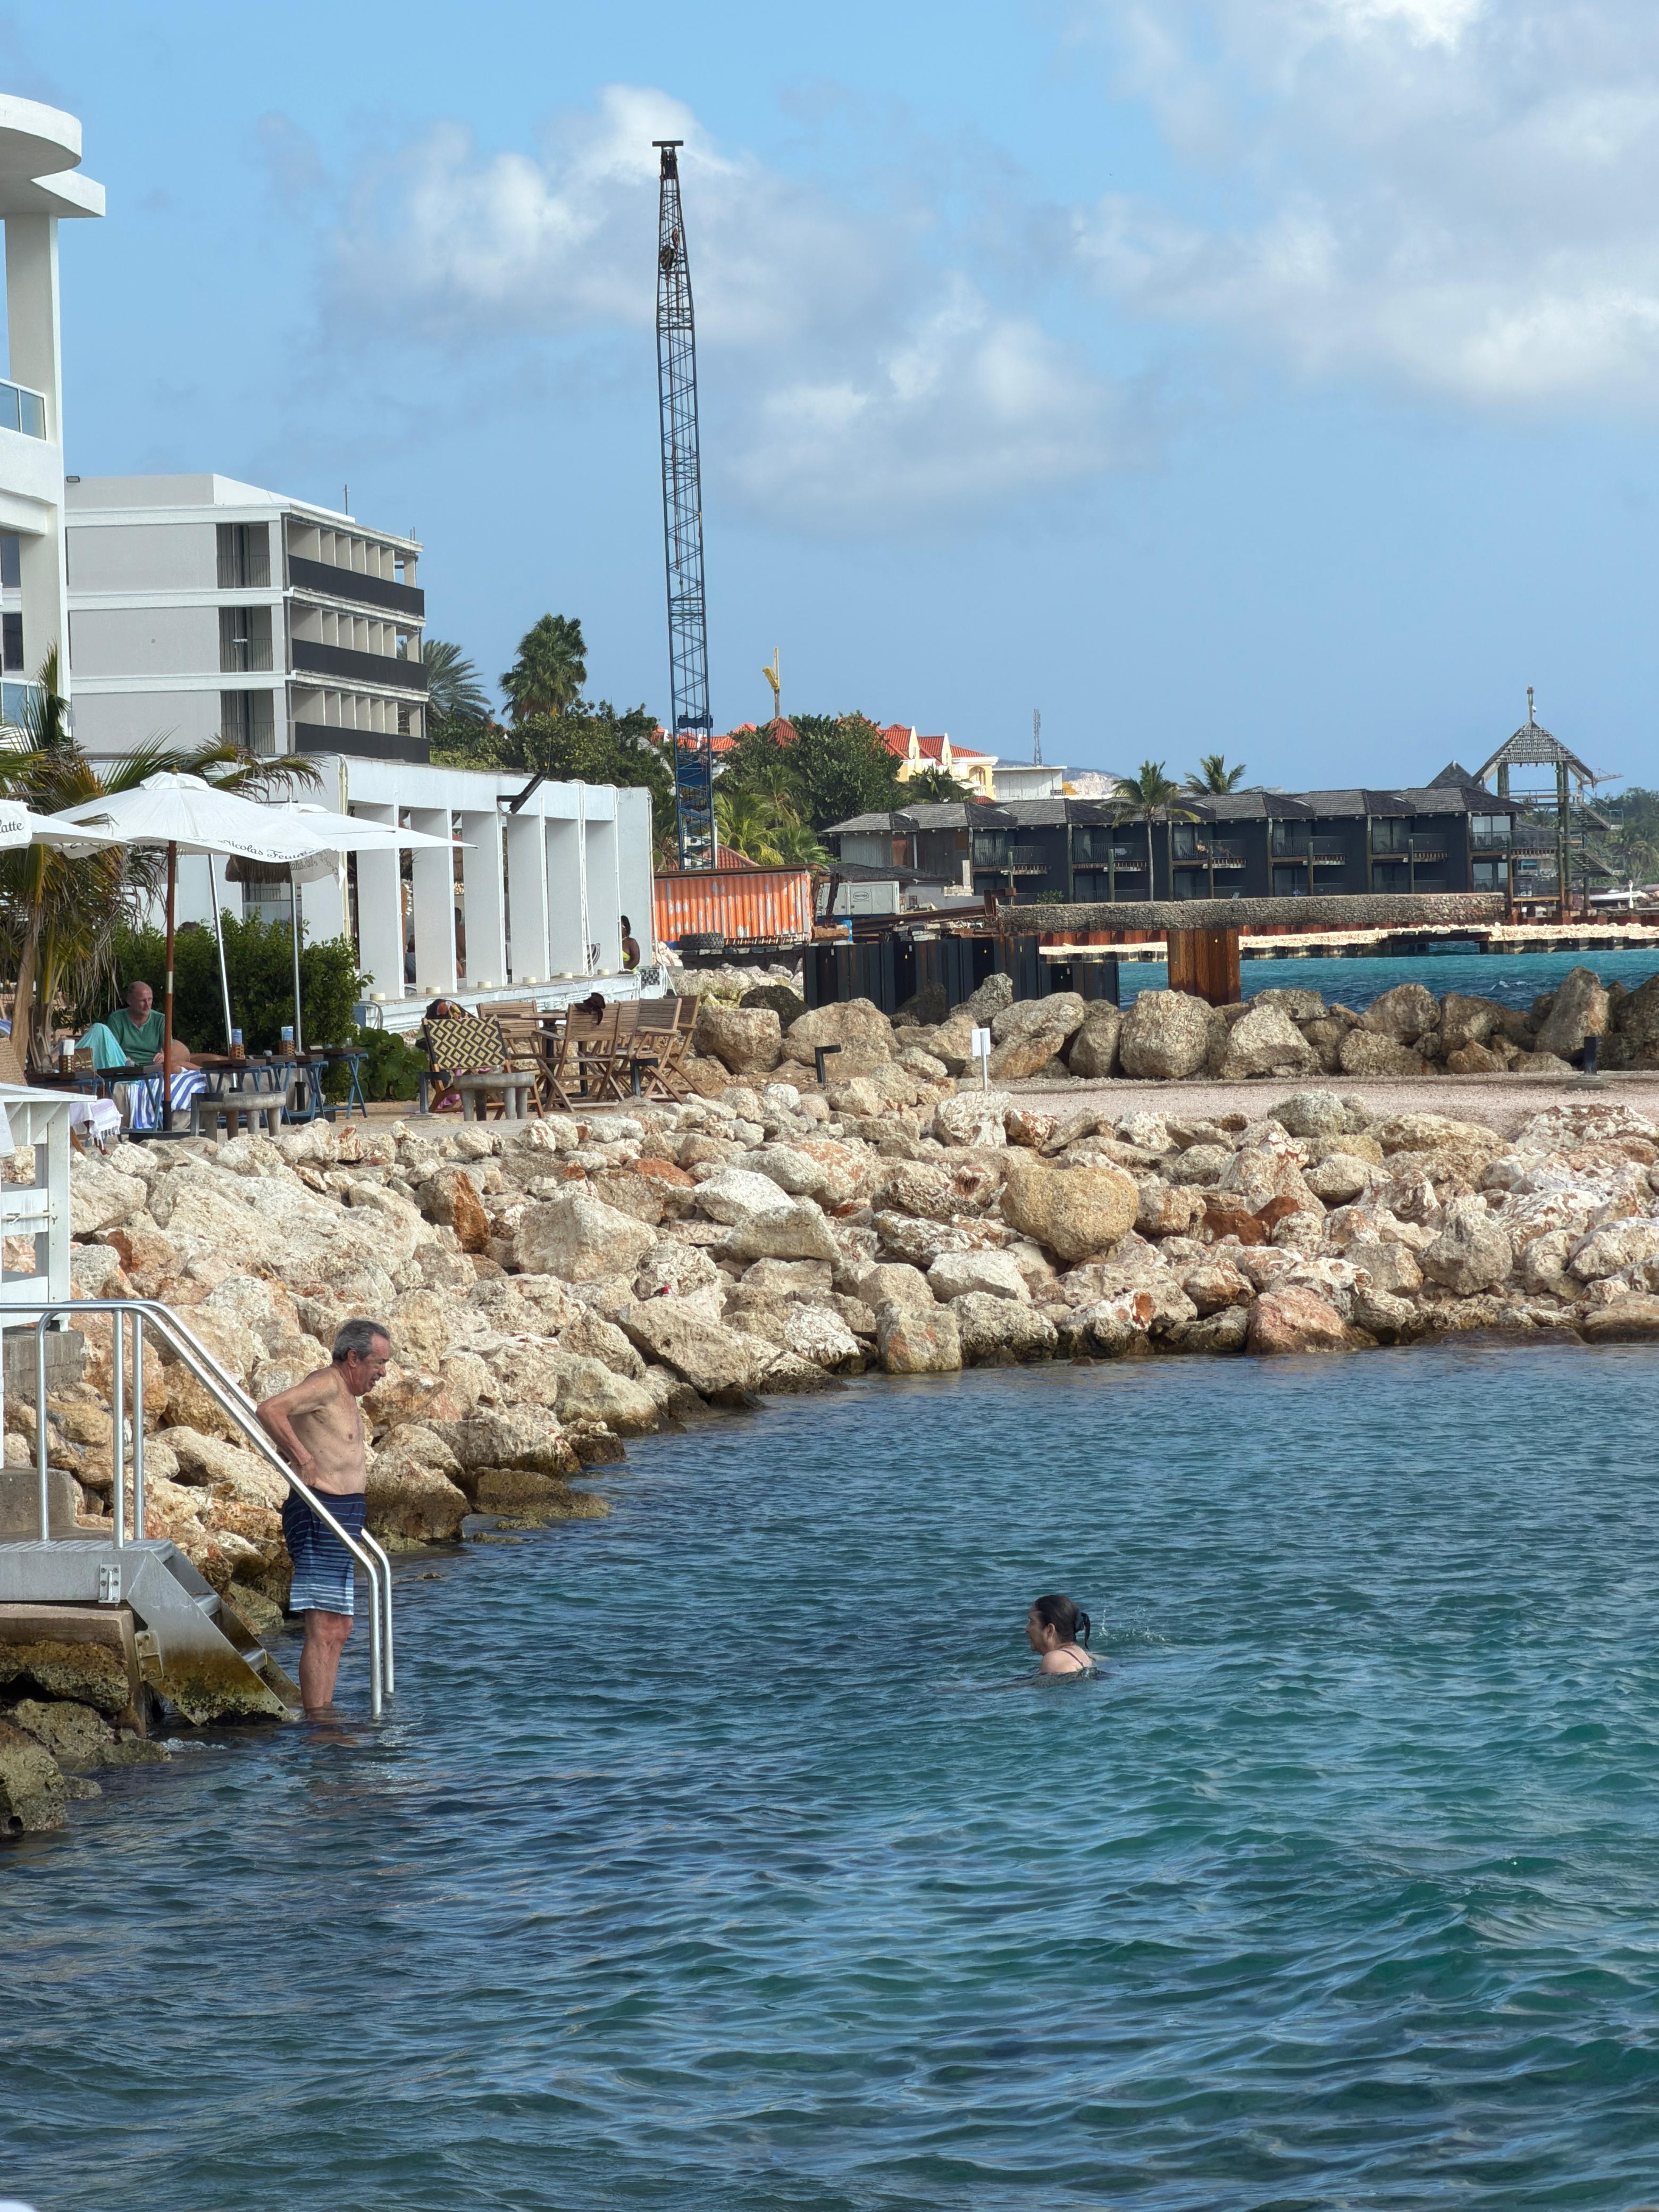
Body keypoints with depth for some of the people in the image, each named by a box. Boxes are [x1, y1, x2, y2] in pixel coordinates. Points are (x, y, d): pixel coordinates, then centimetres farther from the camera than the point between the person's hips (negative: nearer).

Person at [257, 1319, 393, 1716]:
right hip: (321, 1516, -11)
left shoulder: (345, 1396, 20)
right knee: (323, 1631, -12)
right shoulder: (326, 1384, -11)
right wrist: (303, 1460, -22)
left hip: (339, 1522, 11)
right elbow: (270, 1411, -26)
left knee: (339, 1628, 14)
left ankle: (324, 1715, 18)